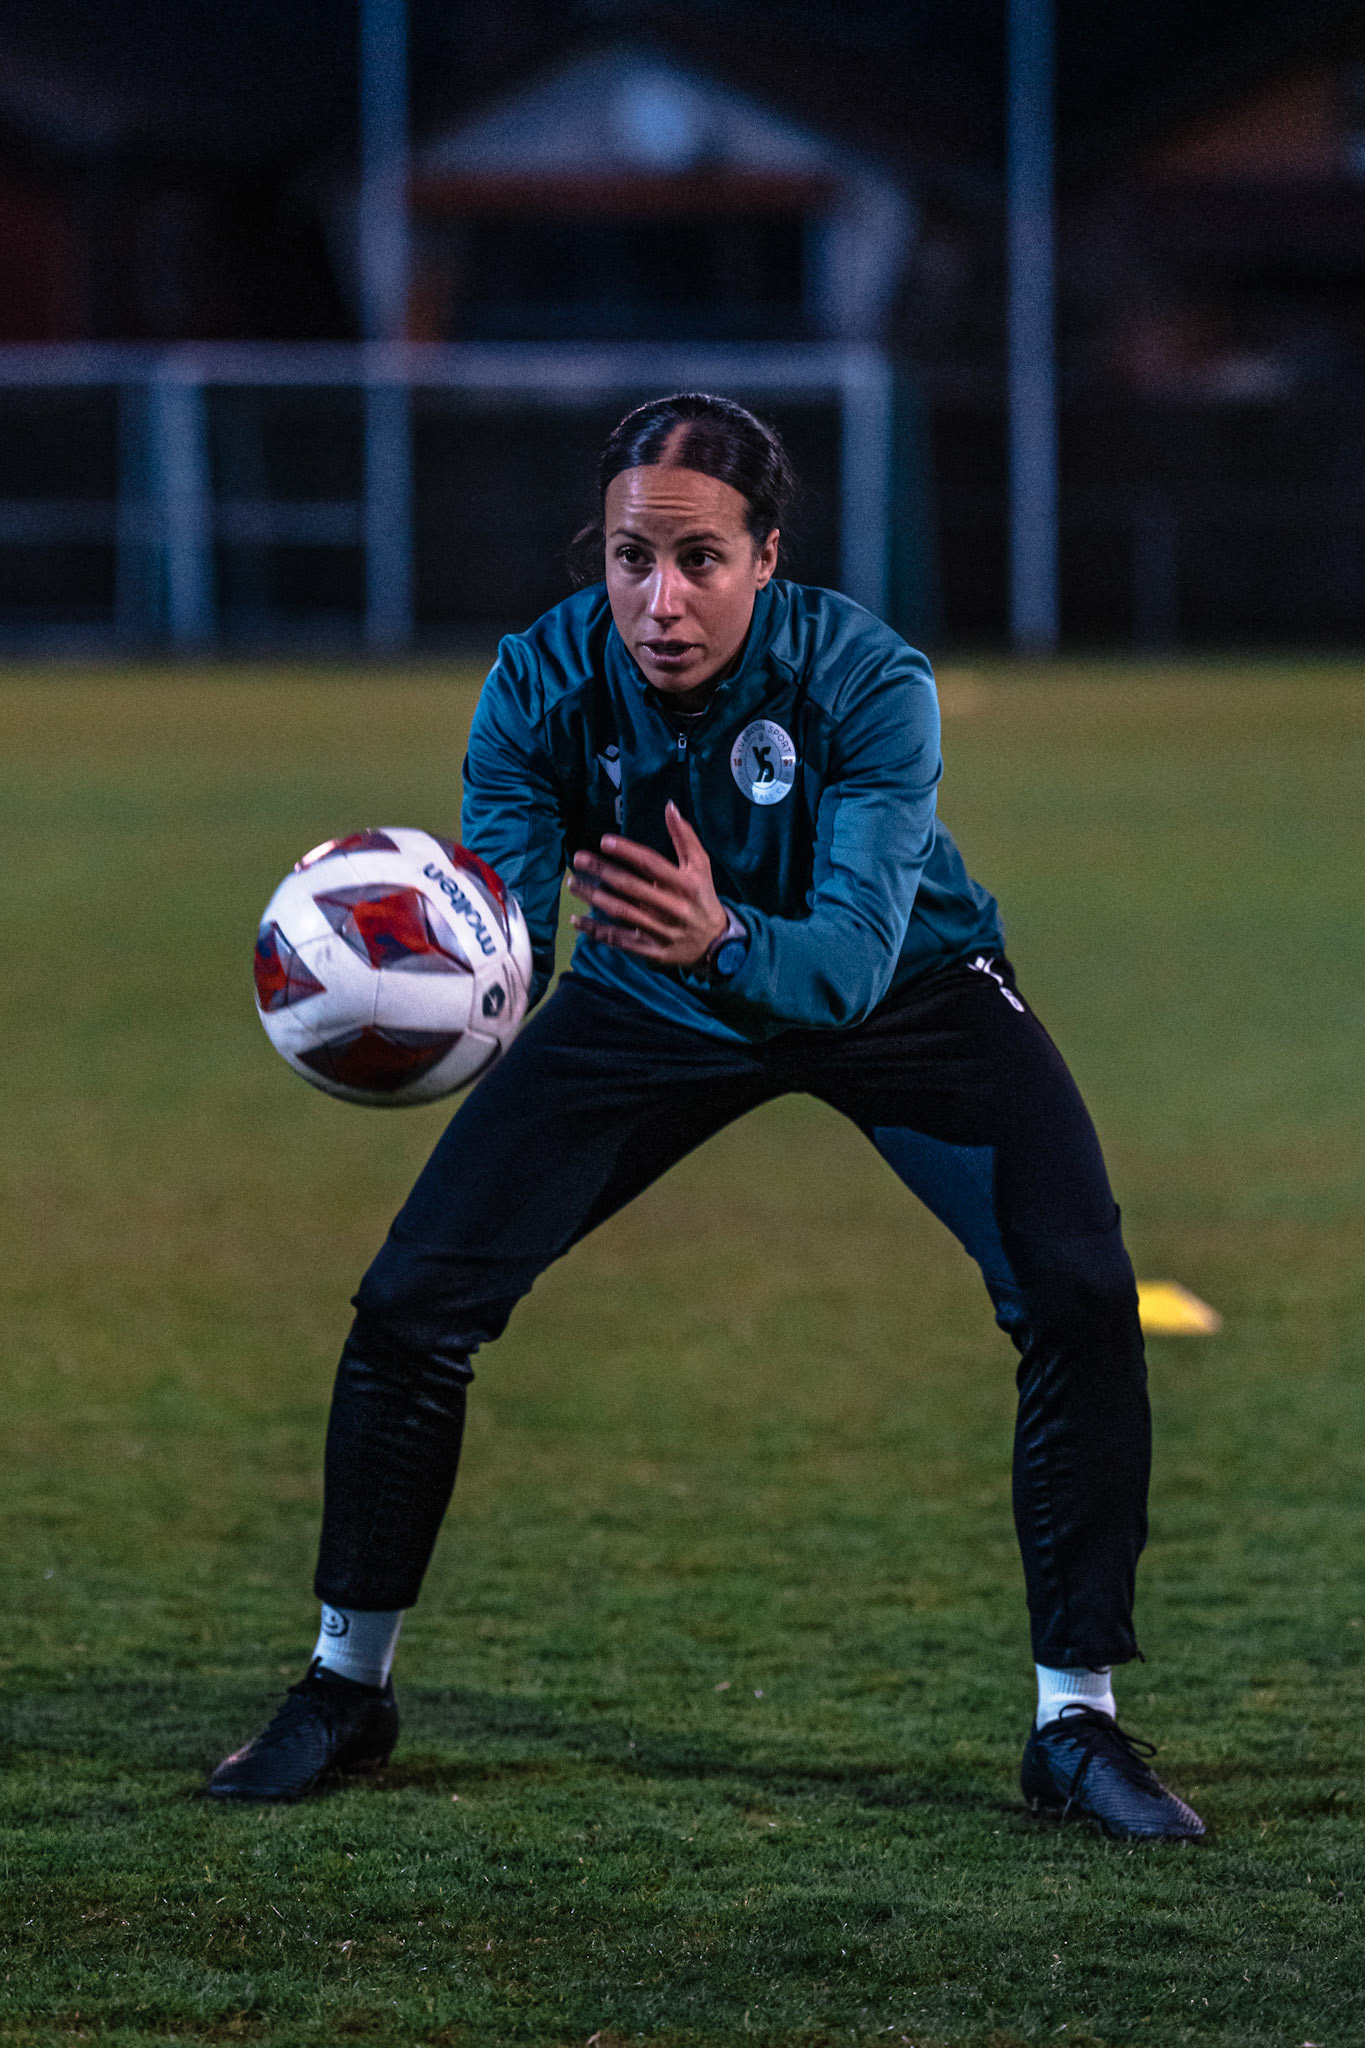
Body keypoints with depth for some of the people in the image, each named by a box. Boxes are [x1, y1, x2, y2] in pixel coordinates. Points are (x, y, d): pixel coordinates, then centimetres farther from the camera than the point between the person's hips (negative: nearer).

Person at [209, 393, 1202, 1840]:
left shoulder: (864, 680, -34)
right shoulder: (544, 685, -26)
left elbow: (855, 947, -44)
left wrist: (725, 940, -65)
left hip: (901, 992, -2)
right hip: (650, 1009, 2)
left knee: (1079, 1296, -22)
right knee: (413, 1302, -7)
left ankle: (1077, 1721, -7)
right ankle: (346, 1690, 15)